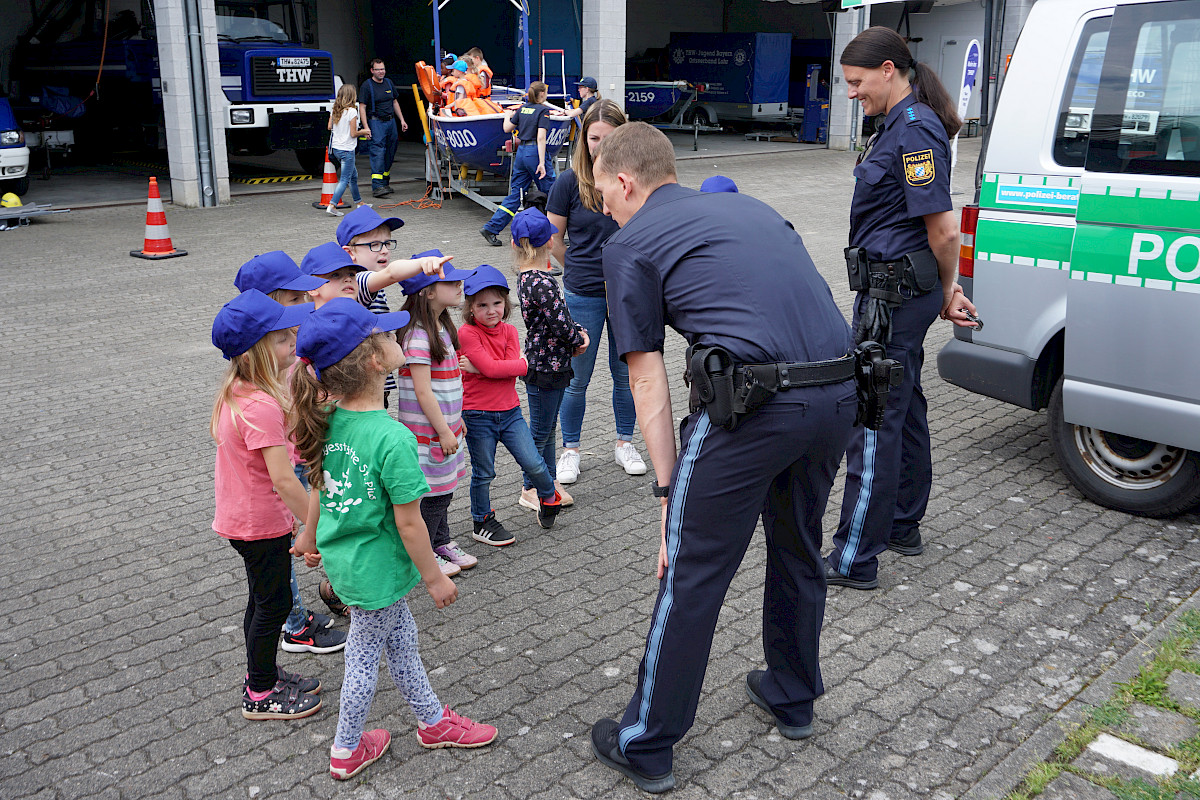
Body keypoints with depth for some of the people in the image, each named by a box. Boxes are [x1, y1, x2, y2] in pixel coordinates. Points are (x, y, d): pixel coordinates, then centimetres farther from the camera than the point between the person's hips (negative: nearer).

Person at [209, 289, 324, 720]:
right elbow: (283, 479, -31)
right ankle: (259, 696, 22)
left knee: (263, 598, 23)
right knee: (274, 603, 7)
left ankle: (264, 674, 40)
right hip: (263, 522, -9)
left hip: (241, 517, 9)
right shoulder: (262, 407, -30)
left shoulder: (235, 391, 1)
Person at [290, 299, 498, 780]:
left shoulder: (328, 420, -8)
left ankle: (433, 721, 42)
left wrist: (309, 536, 23)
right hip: (375, 569, -7)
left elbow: (322, 487, 7)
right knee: (364, 659, 14)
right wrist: (435, 578, -10)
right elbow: (408, 523, -24)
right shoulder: (392, 439, -31)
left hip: (341, 555, 7)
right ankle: (346, 752, 35)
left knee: (400, 638, 23)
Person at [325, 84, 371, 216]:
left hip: (335, 148, 8)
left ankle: (359, 201, 33)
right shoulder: (352, 111, -16)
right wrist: (363, 132, 1)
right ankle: (332, 205, -13)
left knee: (353, 175, 22)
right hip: (347, 149, -8)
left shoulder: (334, 110, 5)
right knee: (344, 179, -5)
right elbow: (353, 134, -16)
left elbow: (329, 127, 12)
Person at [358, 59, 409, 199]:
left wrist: (402, 120, 16)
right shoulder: (366, 86, -6)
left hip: (391, 121, 6)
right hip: (376, 123, -6)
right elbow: (362, 107, -10)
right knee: (378, 154, -13)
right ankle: (377, 186, -17)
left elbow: (395, 102, 22)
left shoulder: (389, 83, 13)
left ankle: (385, 183, 18)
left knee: (390, 154, 8)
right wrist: (366, 127, -19)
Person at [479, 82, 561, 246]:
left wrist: (507, 116, 38)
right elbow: (541, 137, -17)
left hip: (521, 152, 7)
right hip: (534, 152, -7)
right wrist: (541, 163, -21)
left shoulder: (523, 109, 11)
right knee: (549, 192, 5)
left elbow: (507, 129, 17)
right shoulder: (543, 110, -8)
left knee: (515, 193, 8)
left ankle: (491, 228, 3)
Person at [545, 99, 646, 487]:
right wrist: (581, 270, 8)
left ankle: (624, 443, 32)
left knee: (626, 374, 13)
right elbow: (553, 240, 3)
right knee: (577, 378, 7)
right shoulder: (569, 182, -7)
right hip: (583, 296, -1)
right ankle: (571, 450, 25)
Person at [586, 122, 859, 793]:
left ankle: (646, 746, 20)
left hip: (753, 406, -7)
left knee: (693, 577, 6)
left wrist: (670, 493, 9)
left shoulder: (631, 244, 7)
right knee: (799, 553, 26)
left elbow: (649, 386, 4)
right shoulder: (747, 205, 25)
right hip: (841, 391, 7)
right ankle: (792, 698, 44)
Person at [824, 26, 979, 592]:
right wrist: (944, 294, 13)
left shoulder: (915, 130, -18)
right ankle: (903, 527, 34)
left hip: (895, 297, -11)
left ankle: (854, 559, 2)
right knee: (903, 409, 19)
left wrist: (947, 291, -4)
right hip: (898, 291, 11)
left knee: (872, 421, -6)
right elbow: (938, 231, 16)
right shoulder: (900, 124, 14)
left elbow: (943, 231, -20)